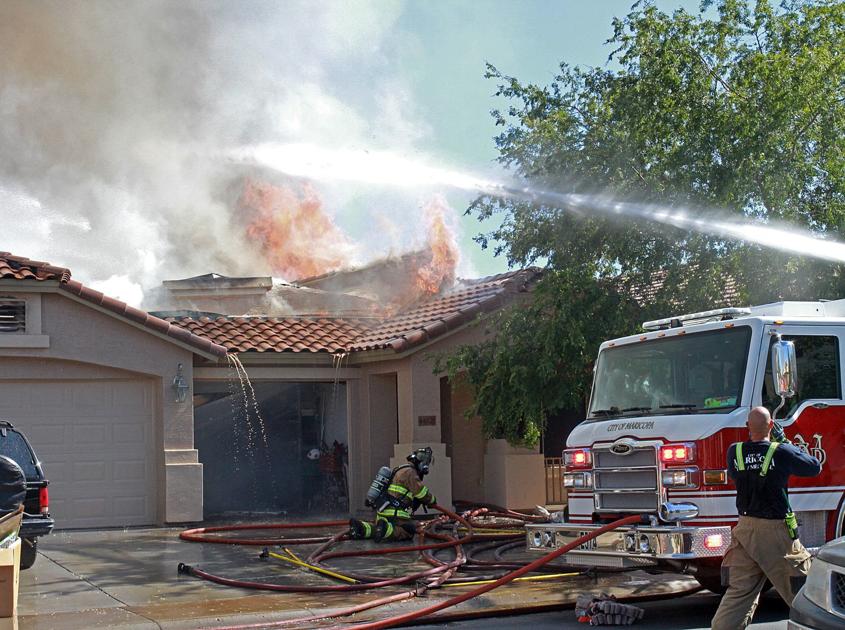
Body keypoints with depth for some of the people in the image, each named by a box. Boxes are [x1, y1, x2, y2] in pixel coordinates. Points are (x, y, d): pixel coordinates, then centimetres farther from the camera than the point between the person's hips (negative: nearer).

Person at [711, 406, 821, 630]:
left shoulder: (735, 452, -2)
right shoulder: (782, 452, -12)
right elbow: (814, 467, 1)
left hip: (745, 529, 5)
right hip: (777, 531, -4)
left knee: (738, 590, 8)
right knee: (801, 589, 7)